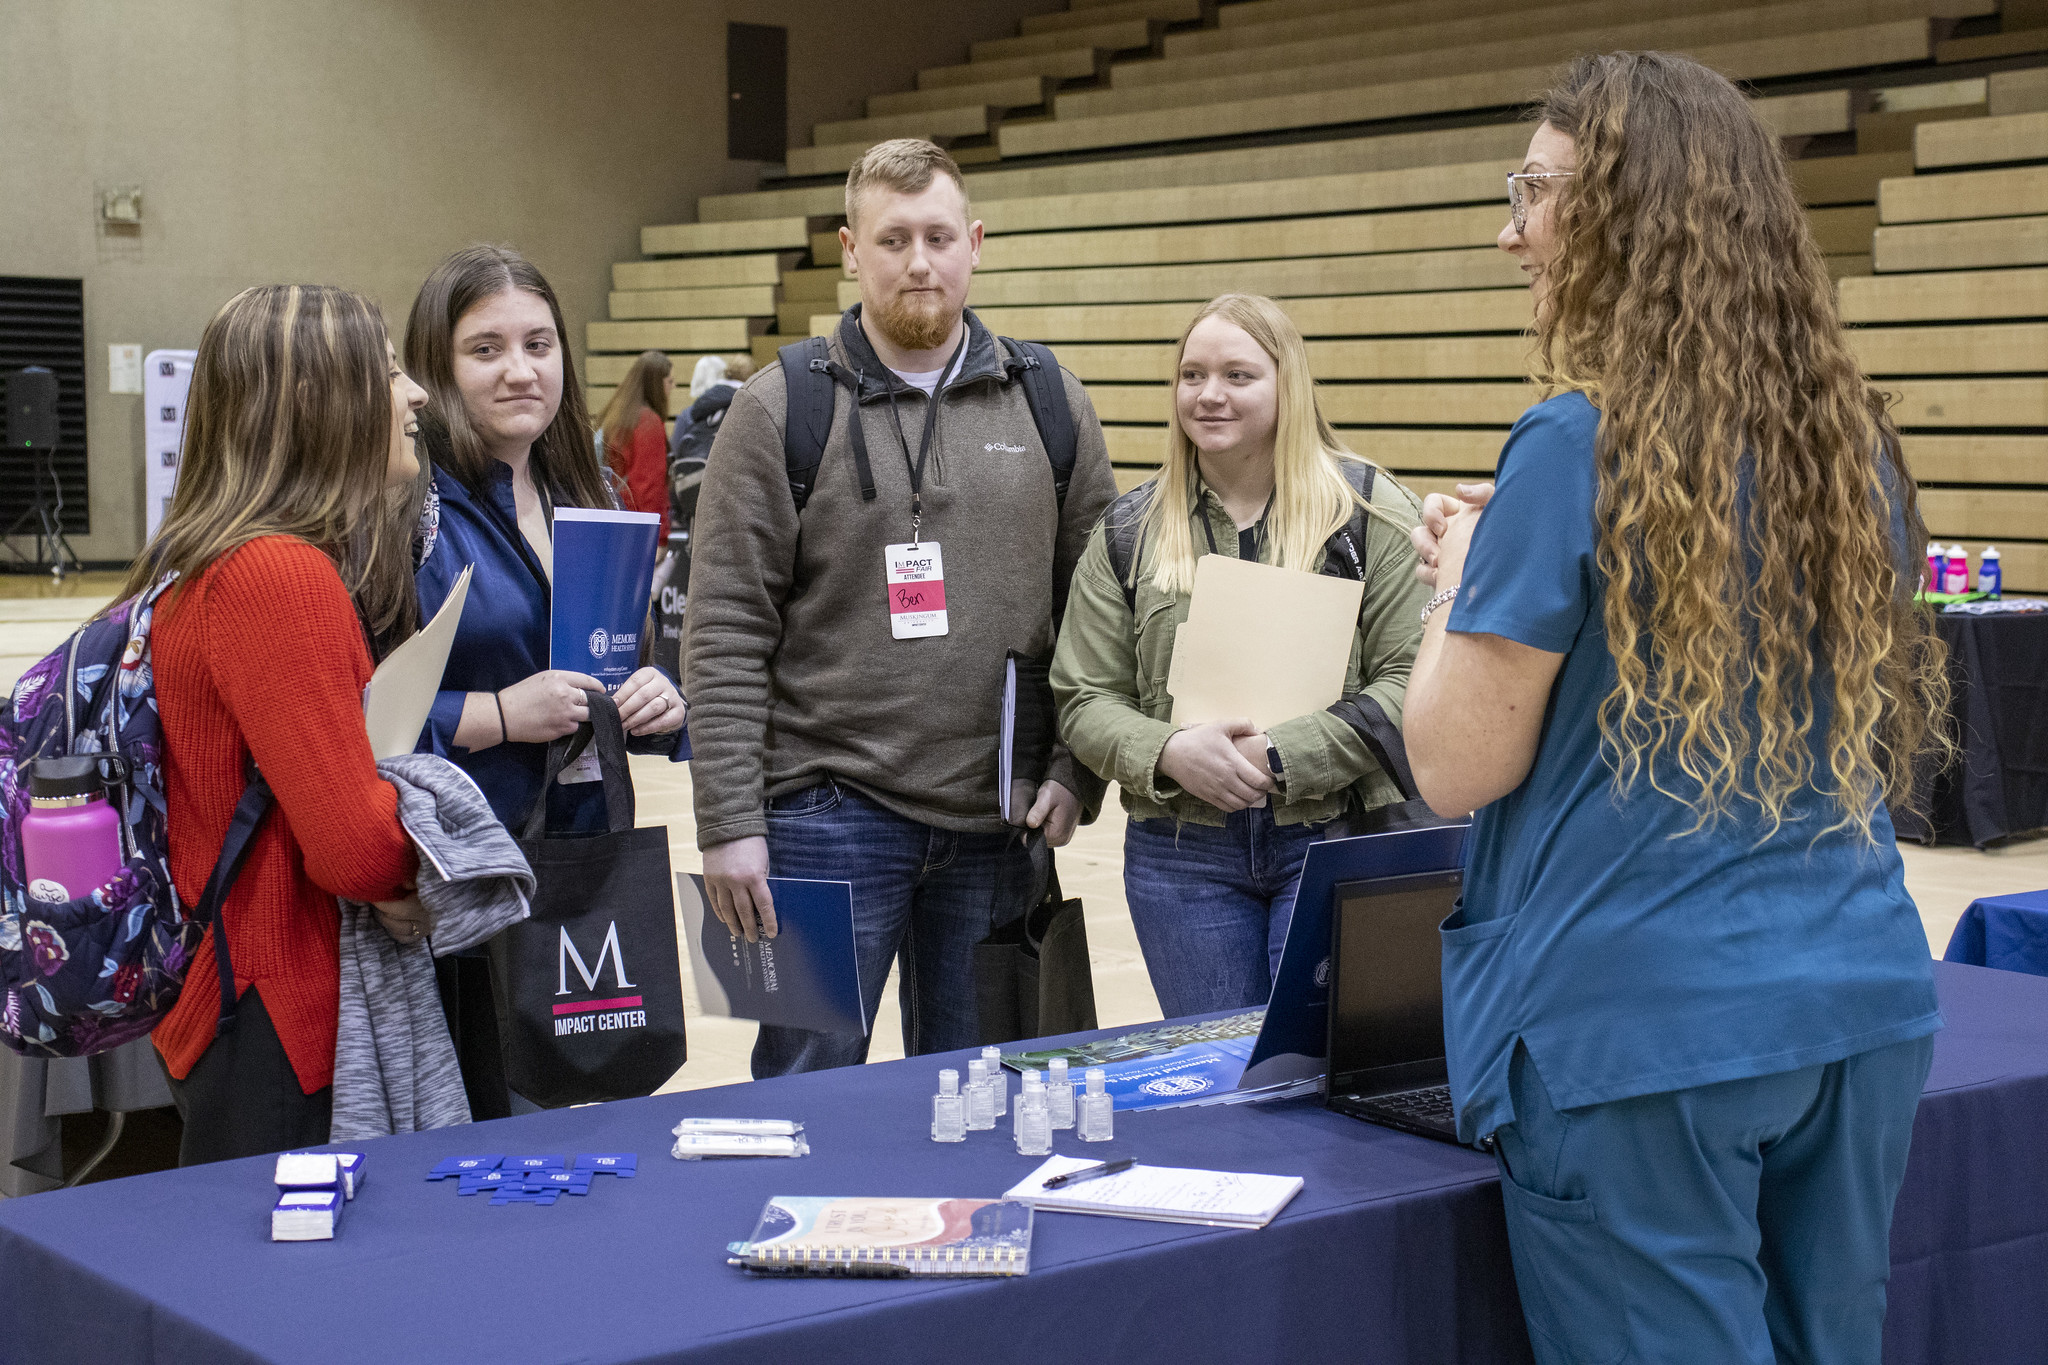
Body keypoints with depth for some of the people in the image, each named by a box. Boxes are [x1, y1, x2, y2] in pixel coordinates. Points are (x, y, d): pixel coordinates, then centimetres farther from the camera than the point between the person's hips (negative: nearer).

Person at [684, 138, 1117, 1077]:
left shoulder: (1051, 405, 7)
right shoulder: (781, 410, -2)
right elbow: (727, 633, -5)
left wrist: (1074, 771, 0)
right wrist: (729, 824, -11)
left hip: (999, 822, 3)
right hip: (829, 812, -3)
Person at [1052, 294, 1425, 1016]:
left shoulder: (1371, 511, -1)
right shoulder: (1129, 529, 8)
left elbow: (1409, 680, -8)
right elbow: (1085, 700, 6)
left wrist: (1282, 756, -17)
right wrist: (1168, 752, -14)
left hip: (1339, 844, -2)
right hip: (1183, 857, 3)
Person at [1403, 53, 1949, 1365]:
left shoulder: (1583, 447, -14)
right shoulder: (1855, 438, 7)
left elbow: (1459, 765, -12)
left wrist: (1463, 576, 6)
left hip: (1642, 1024, -7)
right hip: (1864, 1005, 7)